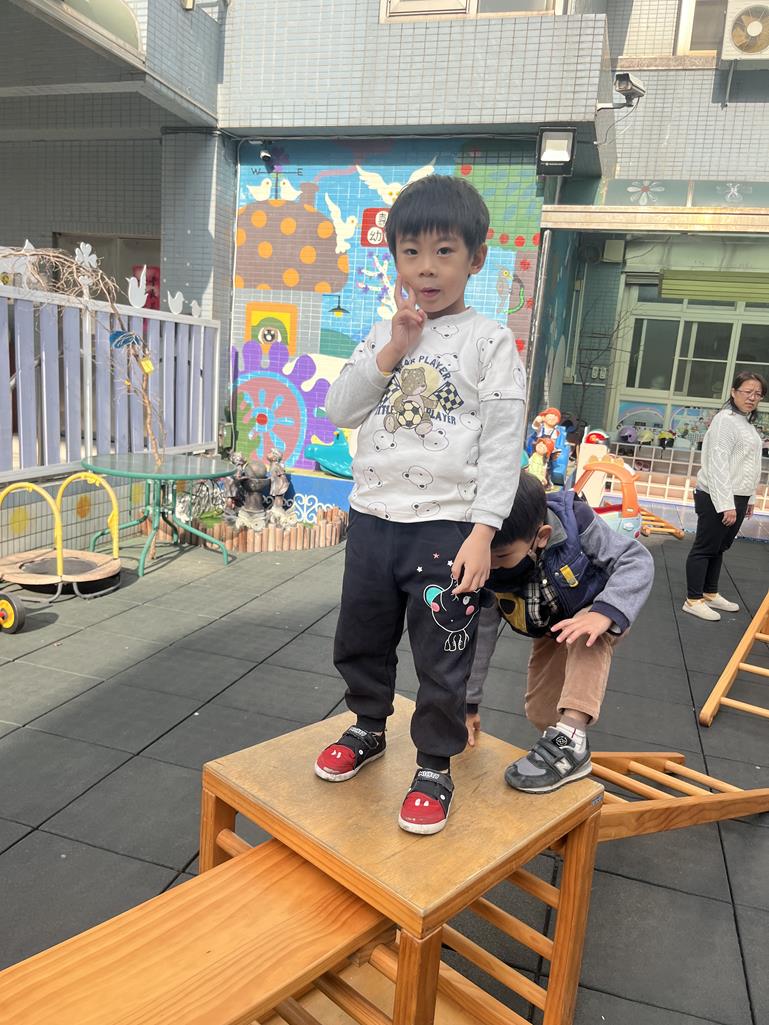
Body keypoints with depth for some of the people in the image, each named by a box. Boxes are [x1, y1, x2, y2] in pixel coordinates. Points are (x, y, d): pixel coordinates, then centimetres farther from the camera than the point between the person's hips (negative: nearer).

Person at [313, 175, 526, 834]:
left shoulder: (490, 341, -4)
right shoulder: (382, 338, 10)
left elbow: (504, 444, -8)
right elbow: (340, 411, 1)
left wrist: (483, 532, -15)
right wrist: (391, 352, -10)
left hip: (448, 528, -5)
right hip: (373, 518, 5)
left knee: (442, 661, 6)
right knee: (360, 640, 19)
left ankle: (435, 765, 28)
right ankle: (369, 728, 44)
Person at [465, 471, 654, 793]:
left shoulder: (573, 521, -36)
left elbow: (637, 559, -29)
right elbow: (479, 632, -19)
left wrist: (605, 613, -47)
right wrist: (468, 704, -14)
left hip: (594, 614, -3)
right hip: (550, 631, 3)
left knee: (589, 638, -38)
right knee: (540, 714, -2)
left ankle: (570, 740, -38)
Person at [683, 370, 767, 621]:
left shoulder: (747, 422, 16)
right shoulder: (726, 420, -14)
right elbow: (718, 464, -21)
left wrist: (748, 499, 22)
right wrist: (726, 504, -24)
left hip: (736, 498, 9)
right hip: (717, 498, -9)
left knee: (719, 548, 17)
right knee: (704, 549, -2)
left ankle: (710, 594, 28)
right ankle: (693, 600, 6)